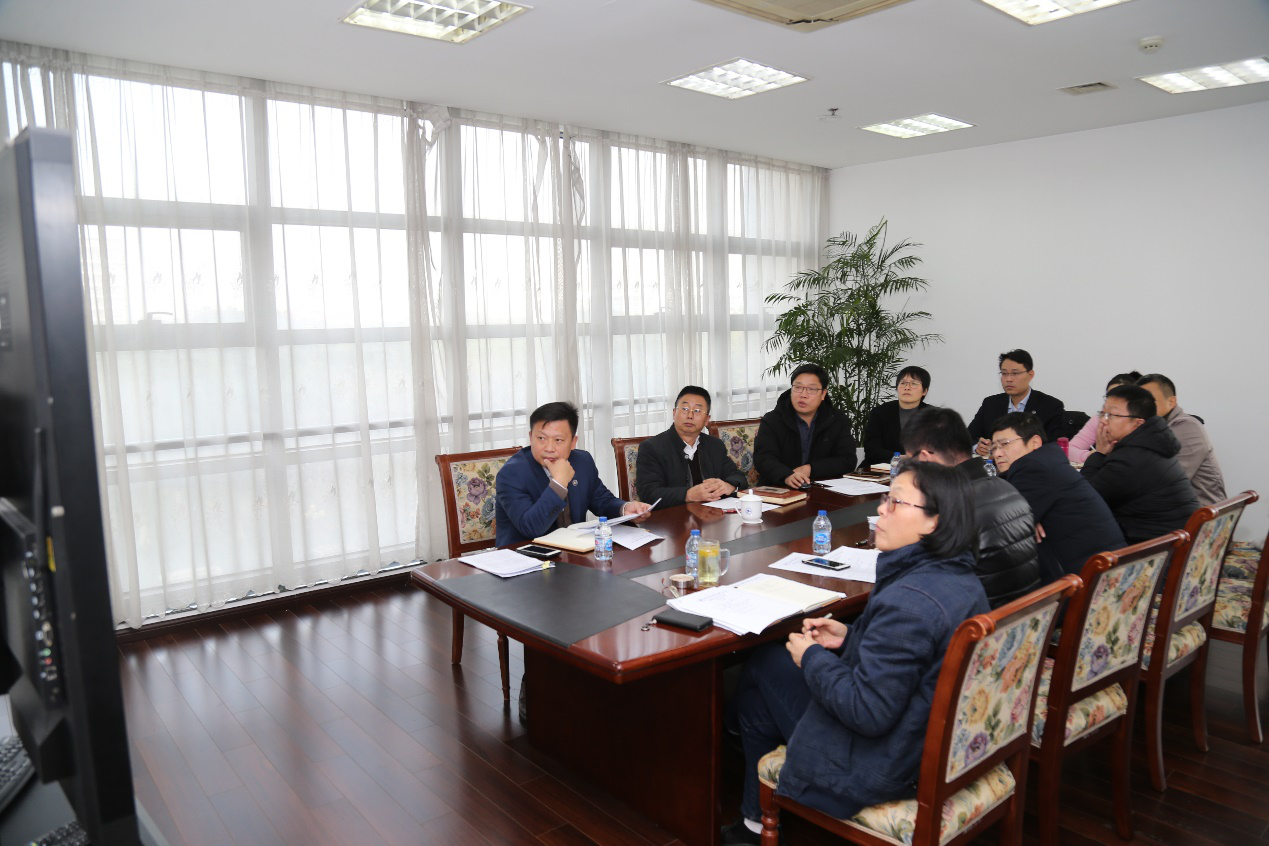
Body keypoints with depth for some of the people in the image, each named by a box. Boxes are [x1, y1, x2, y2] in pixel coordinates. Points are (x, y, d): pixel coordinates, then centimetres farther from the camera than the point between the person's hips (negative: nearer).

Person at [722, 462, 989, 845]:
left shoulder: (908, 601, -32)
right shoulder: (964, 582, -2)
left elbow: (867, 713, -30)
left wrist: (812, 658, -16)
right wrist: (850, 637, 3)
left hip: (879, 768, -9)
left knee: (764, 666, 8)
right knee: (765, 664, 17)